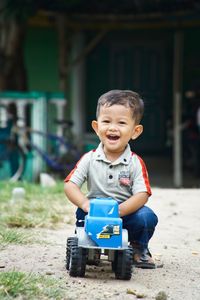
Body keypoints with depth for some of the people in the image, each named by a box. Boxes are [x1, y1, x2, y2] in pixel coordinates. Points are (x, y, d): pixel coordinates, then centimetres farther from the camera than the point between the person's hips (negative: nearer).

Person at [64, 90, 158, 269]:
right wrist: (85, 203, -31)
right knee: (82, 213, -29)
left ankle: (139, 249, 6)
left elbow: (142, 195, -18)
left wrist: (117, 210, -35)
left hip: (126, 213, -1)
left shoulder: (136, 163, -9)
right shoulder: (90, 159, -5)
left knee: (147, 216, -28)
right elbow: (70, 185, -10)